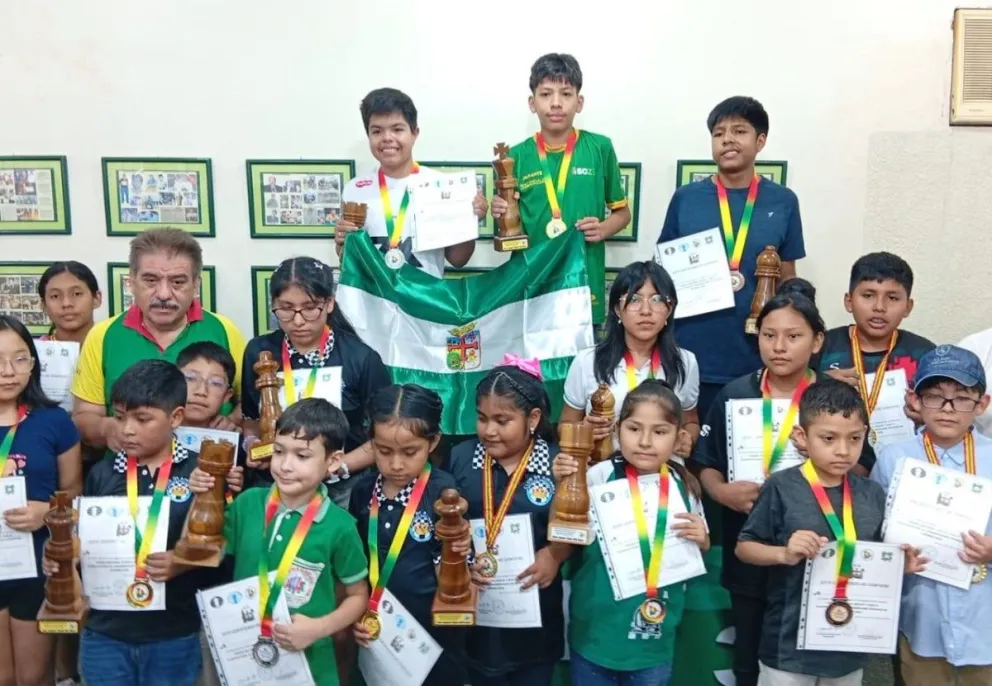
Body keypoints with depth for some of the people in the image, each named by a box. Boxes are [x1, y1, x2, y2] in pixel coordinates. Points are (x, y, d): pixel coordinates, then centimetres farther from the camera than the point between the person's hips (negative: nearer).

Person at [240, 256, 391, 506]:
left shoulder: (361, 358, -9)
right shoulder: (259, 352, 0)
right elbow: (251, 418, 13)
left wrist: (338, 467, -15)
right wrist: (251, 443, -7)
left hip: (341, 491, -2)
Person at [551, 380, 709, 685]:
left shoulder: (683, 487, -2)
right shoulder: (601, 476, -12)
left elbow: (696, 553, 12)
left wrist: (700, 540, -8)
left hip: (655, 639, 2)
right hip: (595, 631, -2)